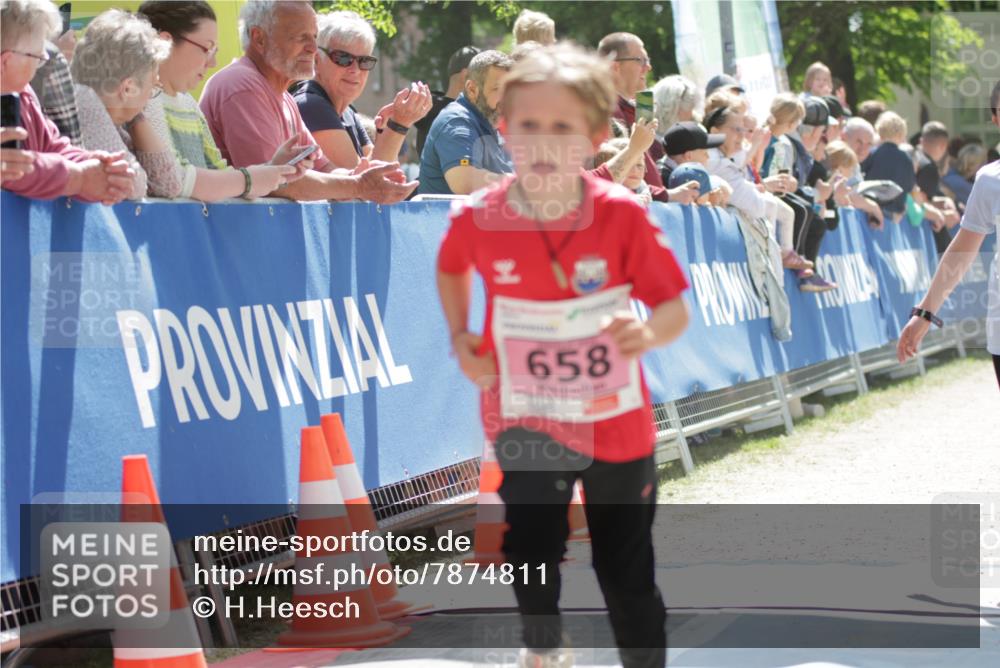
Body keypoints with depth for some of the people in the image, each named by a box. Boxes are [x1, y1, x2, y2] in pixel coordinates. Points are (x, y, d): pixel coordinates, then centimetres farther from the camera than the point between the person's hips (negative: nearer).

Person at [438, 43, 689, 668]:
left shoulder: (622, 214, -18)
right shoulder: (479, 219, -12)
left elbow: (676, 310, -13)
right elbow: (451, 268, 13)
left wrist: (649, 331, -34)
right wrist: (460, 337, 0)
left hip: (615, 422, -2)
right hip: (525, 422, 2)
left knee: (627, 571, 7)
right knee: (530, 554, 15)